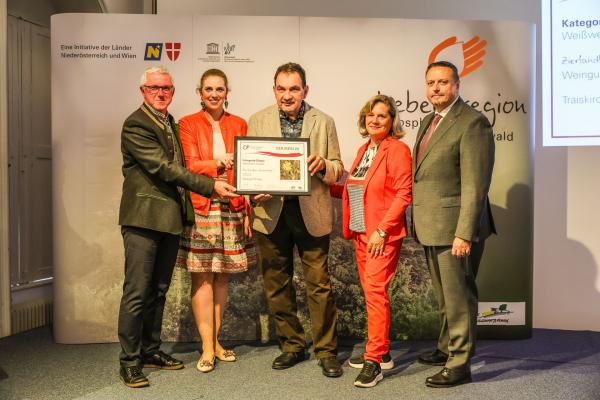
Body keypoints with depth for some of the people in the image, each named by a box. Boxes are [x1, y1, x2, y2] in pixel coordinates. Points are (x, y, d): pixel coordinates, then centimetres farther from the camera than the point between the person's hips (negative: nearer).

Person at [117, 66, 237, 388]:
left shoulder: (172, 123, 17)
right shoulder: (135, 125, -9)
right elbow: (164, 168, -17)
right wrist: (211, 186, -19)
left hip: (170, 217, 8)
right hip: (143, 218, -8)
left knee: (158, 290, 14)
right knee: (137, 292, -3)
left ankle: (151, 350, 26)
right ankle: (129, 361, 8)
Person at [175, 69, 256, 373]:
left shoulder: (238, 125, 11)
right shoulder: (188, 124, 4)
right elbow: (190, 165, -6)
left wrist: (247, 210, 2)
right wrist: (219, 163, -25)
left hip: (232, 209, 3)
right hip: (200, 208, -2)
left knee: (222, 276, 8)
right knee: (202, 277, -2)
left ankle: (215, 340, 21)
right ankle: (207, 347, 7)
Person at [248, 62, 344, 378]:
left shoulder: (323, 122, 4)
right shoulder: (257, 121, 6)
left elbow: (338, 170, 5)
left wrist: (323, 165, -18)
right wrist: (255, 192, -13)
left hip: (311, 212, -2)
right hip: (271, 212, 2)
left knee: (319, 284, 0)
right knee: (276, 285, 11)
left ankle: (326, 350, 16)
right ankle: (291, 345, 27)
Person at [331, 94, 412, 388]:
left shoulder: (397, 149, -8)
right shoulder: (364, 149, 15)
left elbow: (403, 195, -14)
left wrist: (382, 230, -19)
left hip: (383, 234, -8)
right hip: (360, 232, 8)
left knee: (375, 290, -10)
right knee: (370, 291, 12)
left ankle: (374, 360, -2)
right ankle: (381, 352, 24)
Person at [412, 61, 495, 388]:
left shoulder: (472, 122, -13)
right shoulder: (428, 122, 15)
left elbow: (474, 184, -18)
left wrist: (464, 234, -22)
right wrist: (419, 223, 11)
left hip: (455, 228, -9)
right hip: (431, 227, 9)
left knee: (458, 297, 2)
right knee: (444, 297, 22)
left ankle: (459, 365, 15)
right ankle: (446, 348, 38)